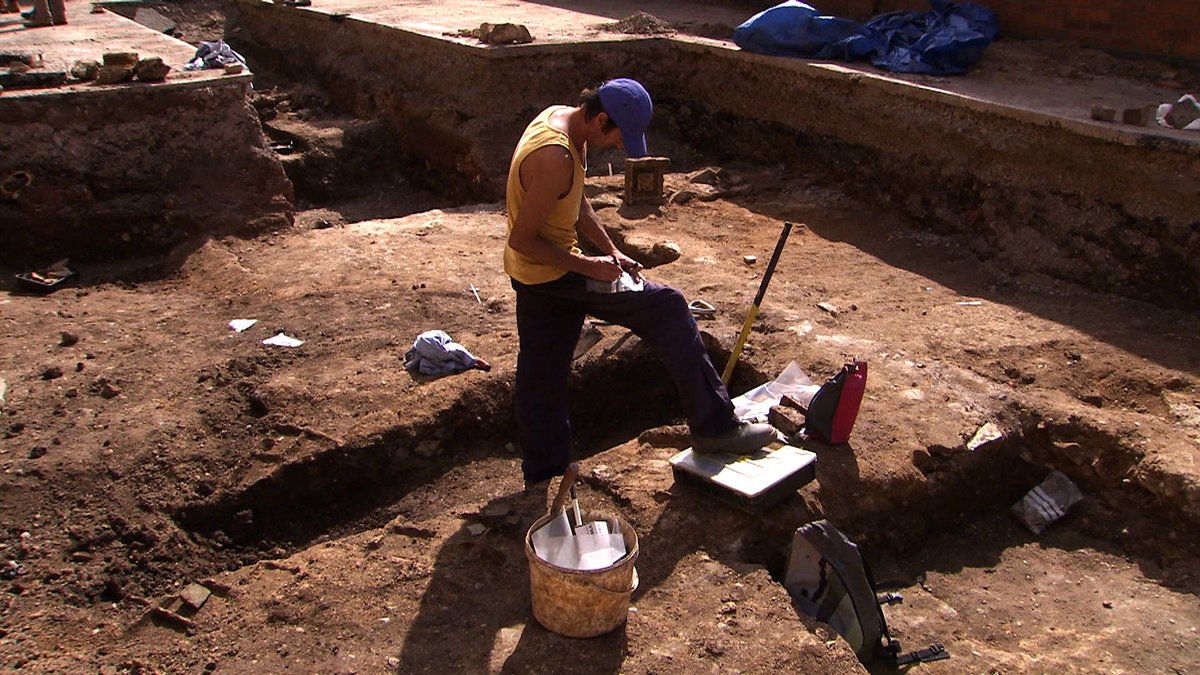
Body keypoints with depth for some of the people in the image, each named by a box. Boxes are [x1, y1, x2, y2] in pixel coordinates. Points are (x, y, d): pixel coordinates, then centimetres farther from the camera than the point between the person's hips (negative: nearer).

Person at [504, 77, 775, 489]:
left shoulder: (560, 118, 4)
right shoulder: (555, 158, -28)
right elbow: (522, 239, -24)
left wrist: (611, 252, 6)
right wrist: (589, 267, -19)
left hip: (532, 276, 10)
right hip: (551, 275, -10)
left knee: (539, 373, 18)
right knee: (667, 309, -5)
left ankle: (540, 470, 33)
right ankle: (714, 427, 3)